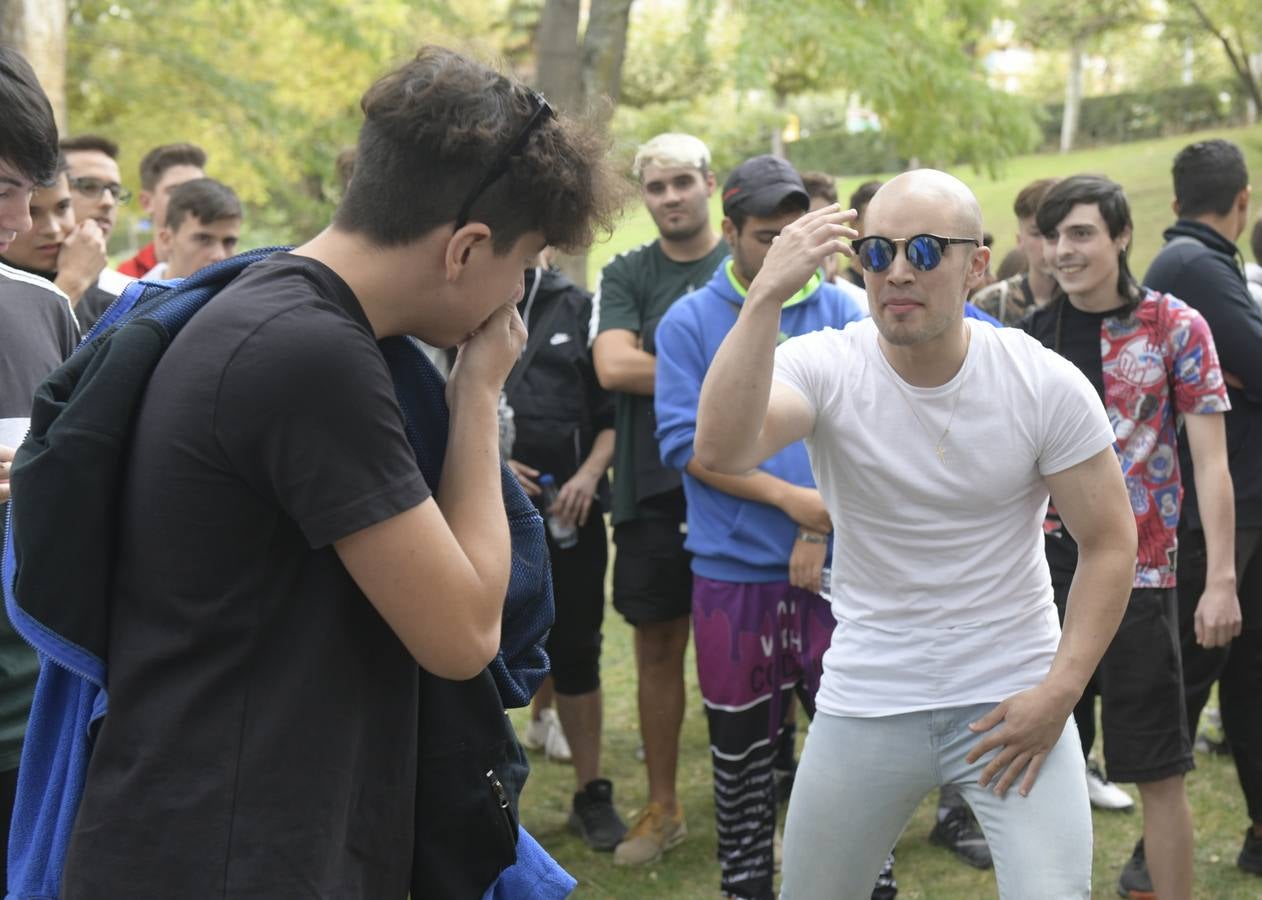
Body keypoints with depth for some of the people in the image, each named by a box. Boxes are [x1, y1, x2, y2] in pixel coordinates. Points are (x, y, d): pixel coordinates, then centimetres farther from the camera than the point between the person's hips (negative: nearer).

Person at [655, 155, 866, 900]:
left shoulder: (845, 315, 2)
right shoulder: (690, 323, 0)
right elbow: (685, 441, -7)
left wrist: (820, 526, -12)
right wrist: (787, 495, -14)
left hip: (833, 563, 0)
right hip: (732, 568, 0)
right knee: (741, 746, 11)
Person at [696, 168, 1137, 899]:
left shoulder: (1048, 386, -10)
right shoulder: (825, 368, -12)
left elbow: (1110, 544, -3)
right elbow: (722, 451, -31)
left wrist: (1059, 691, -11)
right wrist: (767, 297, -38)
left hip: (1013, 700, -1)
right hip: (865, 706, 1)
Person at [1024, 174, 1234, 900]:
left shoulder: (1175, 328, -3)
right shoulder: (1033, 335, 7)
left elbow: (1210, 461, -6)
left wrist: (1222, 579, -13)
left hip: (1138, 572, -4)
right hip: (1044, 564, 4)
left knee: (1159, 771, 1)